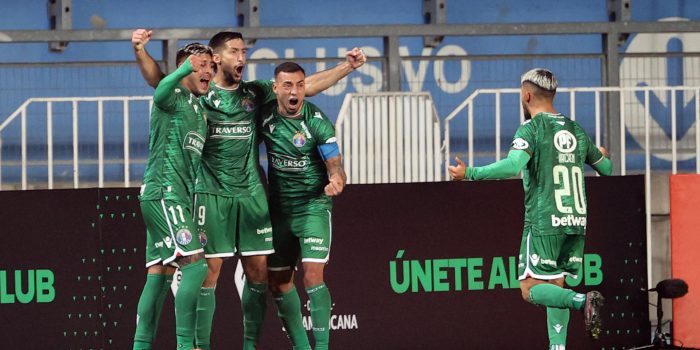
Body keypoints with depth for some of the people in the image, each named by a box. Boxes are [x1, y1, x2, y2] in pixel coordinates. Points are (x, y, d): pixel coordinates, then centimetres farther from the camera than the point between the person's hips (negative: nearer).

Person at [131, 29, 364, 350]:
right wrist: (140, 50, -26)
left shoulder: (255, 93, 12)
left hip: (250, 193, 4)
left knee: (258, 272, 3)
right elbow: (157, 79, -8)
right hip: (212, 194, -4)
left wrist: (347, 67, 6)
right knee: (209, 271, -6)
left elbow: (305, 85, 13)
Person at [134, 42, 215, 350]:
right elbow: (160, 93, -33)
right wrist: (185, 68, -46)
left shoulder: (199, 108, 21)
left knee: (159, 275, 8)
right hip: (163, 194, -10)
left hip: (177, 198, 10)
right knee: (195, 265, -18)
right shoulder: (174, 98, -7)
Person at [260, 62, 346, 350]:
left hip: (313, 205, -5)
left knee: (313, 275, -18)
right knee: (278, 282, 7)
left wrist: (336, 182, -36)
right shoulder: (265, 116, -4)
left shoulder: (318, 122, -14)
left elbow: (335, 167, -15)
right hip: (279, 208, 5)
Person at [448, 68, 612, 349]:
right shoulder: (576, 130, 13)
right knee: (554, 288, 12)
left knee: (531, 289, -4)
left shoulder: (531, 128, -6)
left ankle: (583, 301, -27)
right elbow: (607, 169, 23)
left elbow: (513, 165, -23)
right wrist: (601, 156, 47)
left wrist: (469, 174, -17)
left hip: (544, 222, -6)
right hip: (576, 221, 6)